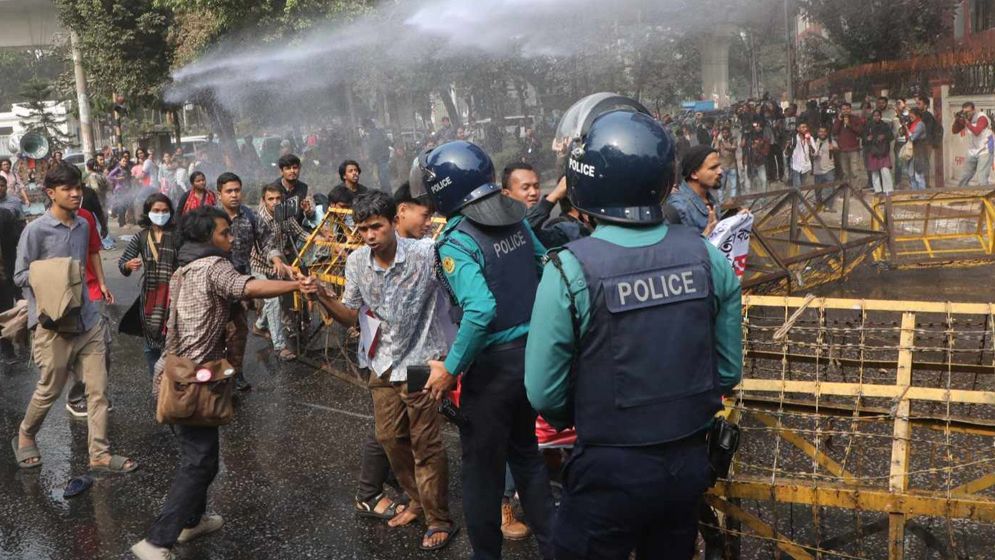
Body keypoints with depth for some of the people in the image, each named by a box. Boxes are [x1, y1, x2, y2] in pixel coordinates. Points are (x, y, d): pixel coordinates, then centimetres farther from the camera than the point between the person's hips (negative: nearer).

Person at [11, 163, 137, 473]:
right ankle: (25, 437, 36)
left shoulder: (83, 225, 8)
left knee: (98, 389, 3)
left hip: (87, 319, 5)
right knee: (50, 389, 10)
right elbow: (21, 275, -7)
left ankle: (100, 454, 11)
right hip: (53, 324, -5)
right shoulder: (35, 230, -10)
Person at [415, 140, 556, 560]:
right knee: (525, 452, 24)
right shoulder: (517, 220, 2)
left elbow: (480, 310, -30)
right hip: (534, 349, 7)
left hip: (494, 362, -7)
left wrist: (449, 369, -20)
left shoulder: (456, 241, -19)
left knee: (482, 466, 10)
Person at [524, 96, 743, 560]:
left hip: (610, 471, -4)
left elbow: (544, 394, -13)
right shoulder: (708, 257, -7)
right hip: (690, 462, 4)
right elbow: (728, 370, 3)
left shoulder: (571, 270, -20)